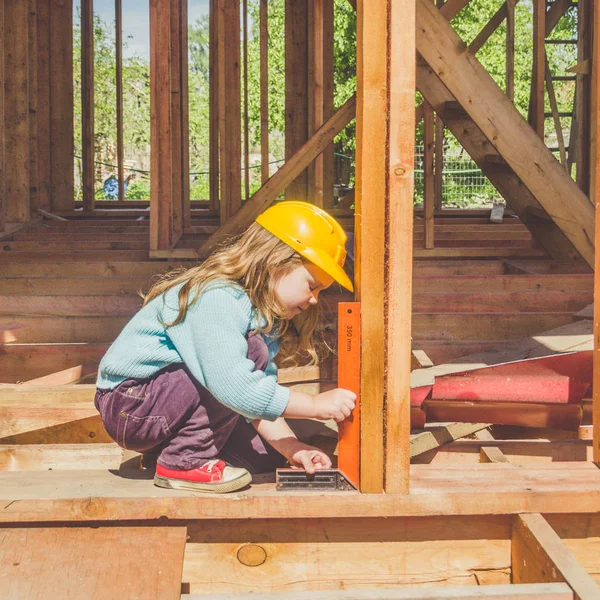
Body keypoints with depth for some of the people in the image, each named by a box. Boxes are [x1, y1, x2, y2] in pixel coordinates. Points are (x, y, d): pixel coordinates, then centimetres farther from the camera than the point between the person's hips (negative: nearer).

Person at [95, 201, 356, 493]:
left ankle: (168, 446, 17)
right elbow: (237, 388, -35)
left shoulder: (261, 313, 6)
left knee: (266, 455, 5)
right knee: (252, 353, -25)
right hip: (129, 402, -10)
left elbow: (260, 396, 0)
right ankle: (185, 461, -16)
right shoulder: (216, 299, -26)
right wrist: (316, 404, -28)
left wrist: (291, 448, -13)